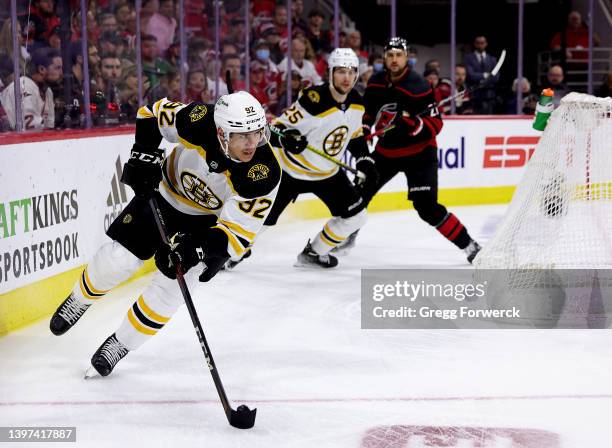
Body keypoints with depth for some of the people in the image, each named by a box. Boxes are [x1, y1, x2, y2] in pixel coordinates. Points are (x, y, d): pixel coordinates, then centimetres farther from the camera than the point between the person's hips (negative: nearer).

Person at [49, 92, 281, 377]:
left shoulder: (264, 175, -35)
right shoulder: (198, 121, -31)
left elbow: (238, 234, -31)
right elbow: (151, 113, -9)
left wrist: (194, 249, -45)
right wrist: (144, 155, -21)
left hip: (211, 222, -2)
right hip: (164, 194, 2)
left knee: (169, 285, -14)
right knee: (114, 261, 1)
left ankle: (119, 345, 10)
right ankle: (78, 301, 35)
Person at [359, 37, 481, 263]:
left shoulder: (419, 87, -21)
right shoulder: (376, 83, -1)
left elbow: (435, 125, -20)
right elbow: (368, 111, 17)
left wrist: (411, 123, -36)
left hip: (418, 154, -6)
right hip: (386, 151, 6)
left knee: (427, 207, -16)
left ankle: (469, 246, -5)